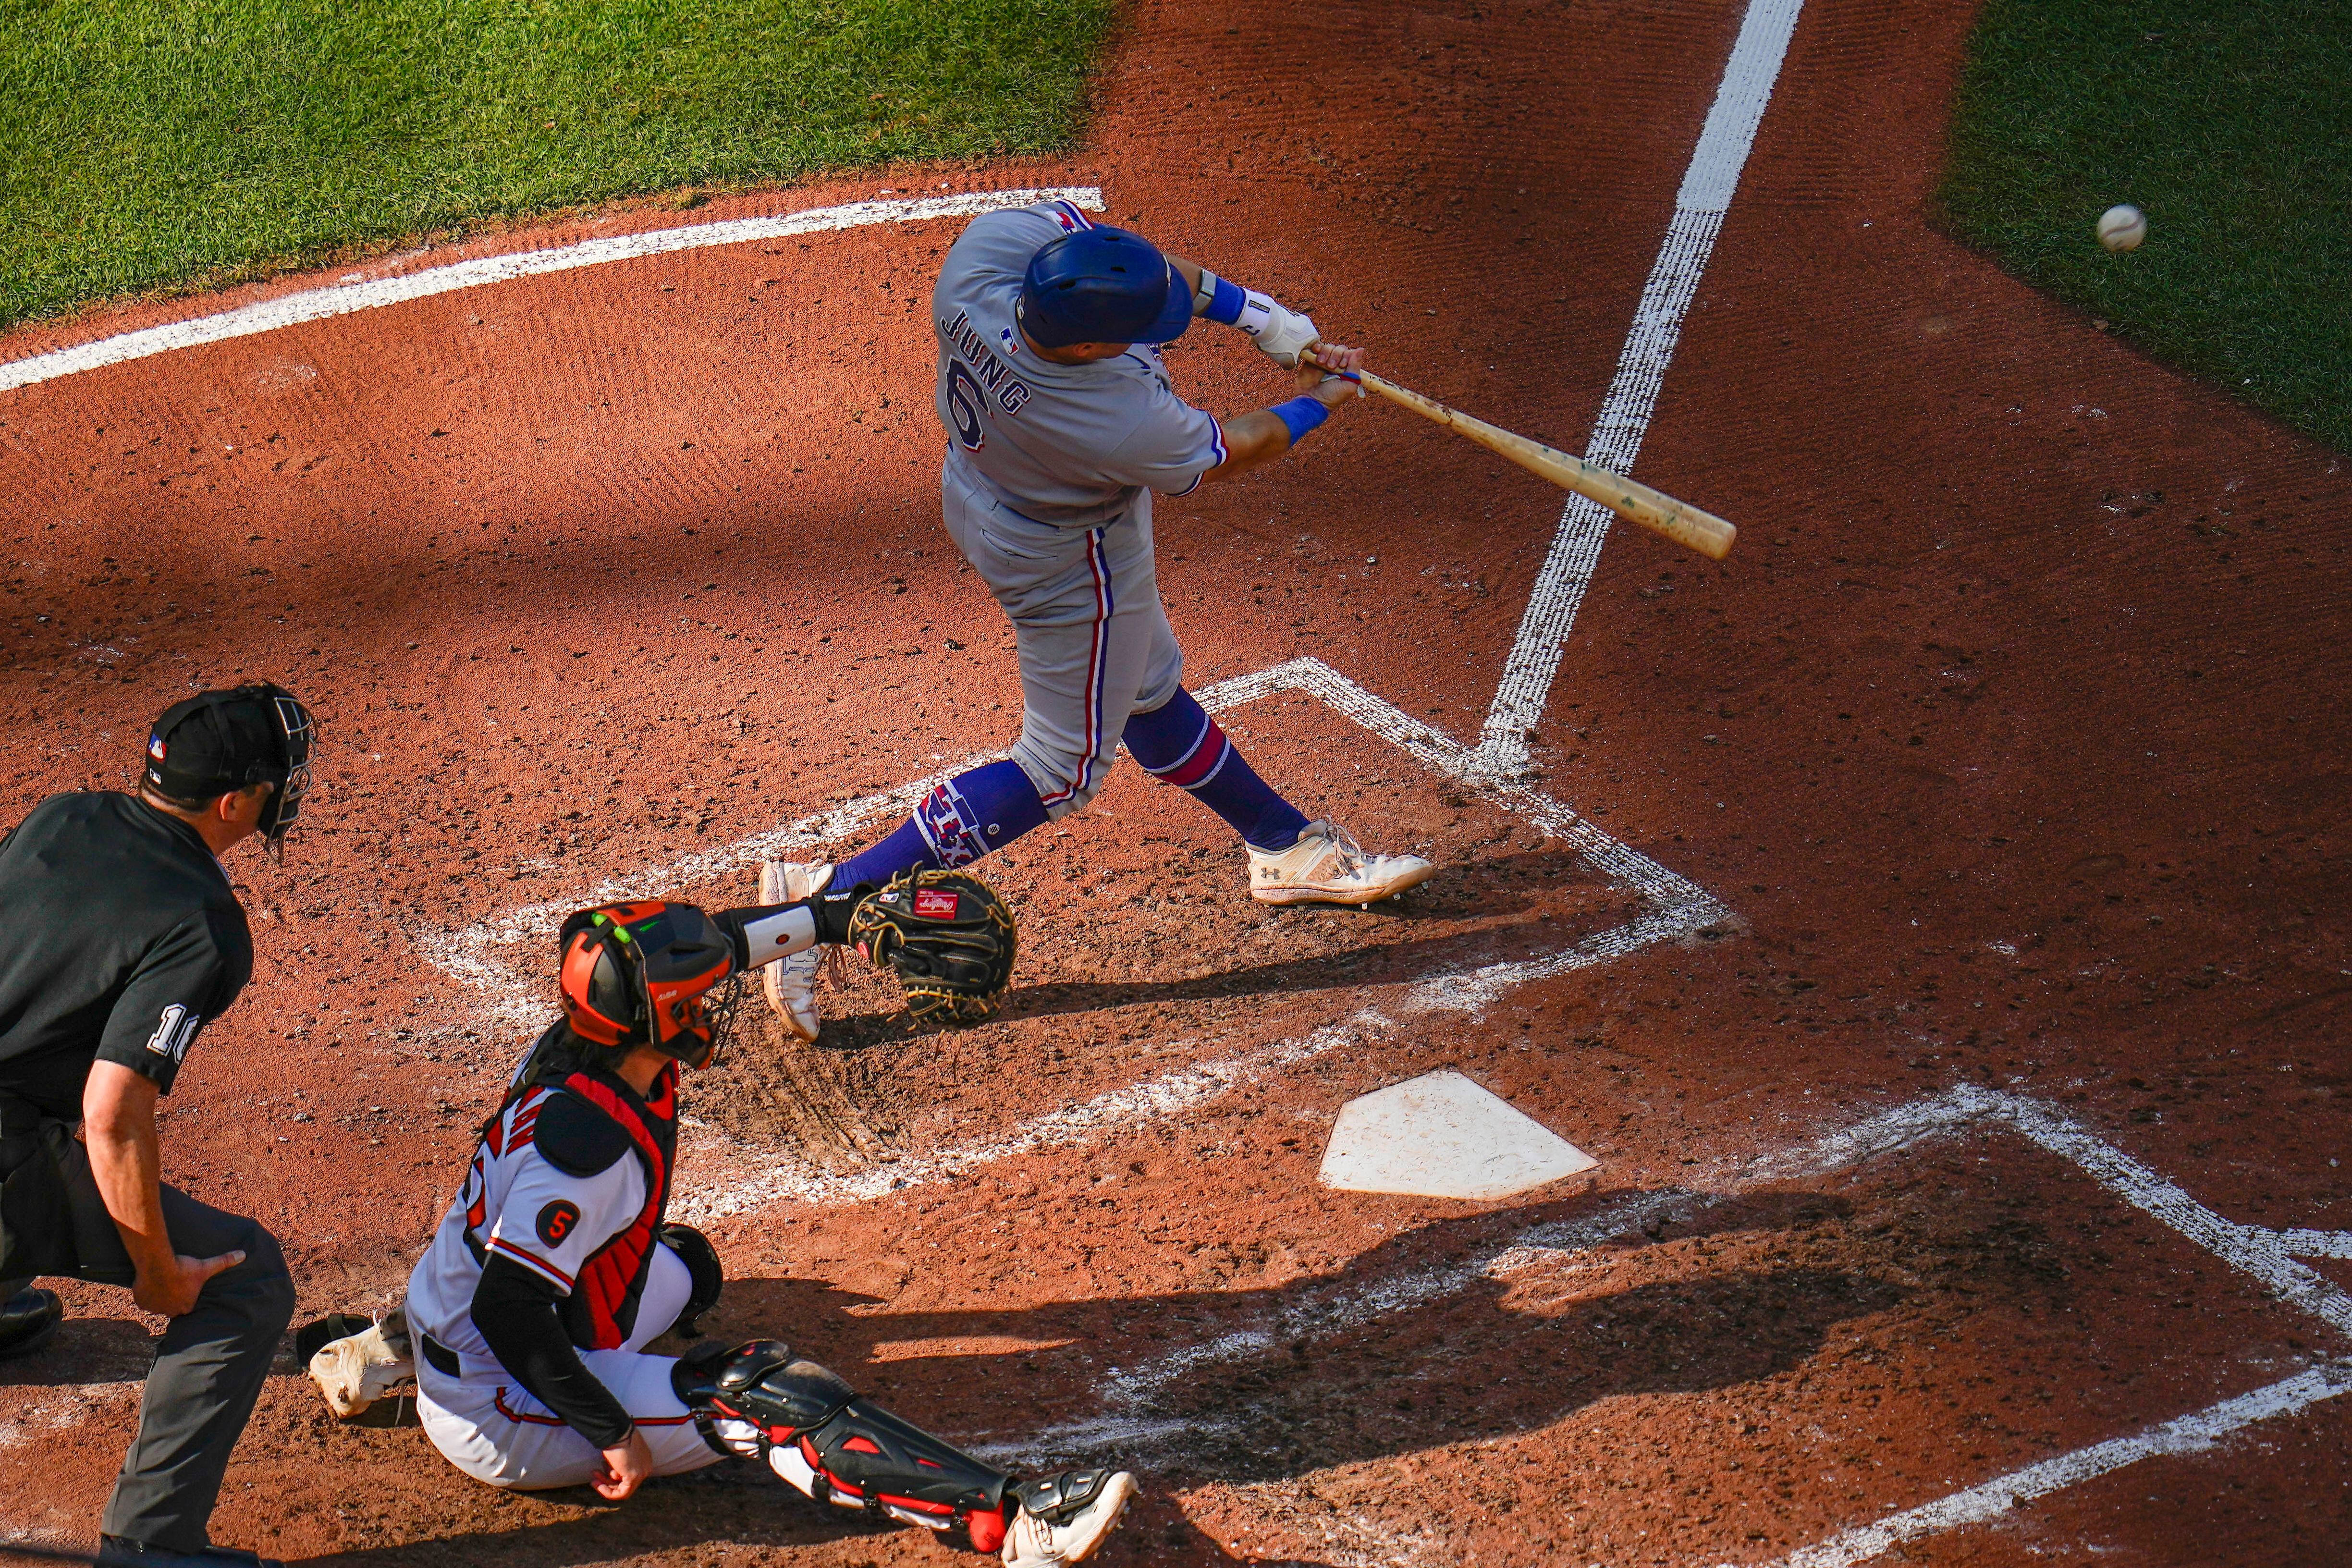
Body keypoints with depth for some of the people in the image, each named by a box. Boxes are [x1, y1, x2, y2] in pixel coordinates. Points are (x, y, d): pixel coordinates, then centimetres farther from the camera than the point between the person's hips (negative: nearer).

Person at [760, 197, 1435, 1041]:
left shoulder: (991, 243, -30)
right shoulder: (1121, 424, -41)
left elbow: (1113, 248, -8)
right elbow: (1230, 452, -18)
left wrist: (1249, 309, -10)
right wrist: (1316, 403, 2)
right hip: (1070, 565, -8)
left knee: (1148, 692, 25)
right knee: (1064, 770, 12)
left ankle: (1285, 844, 46)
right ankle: (834, 893, 11)